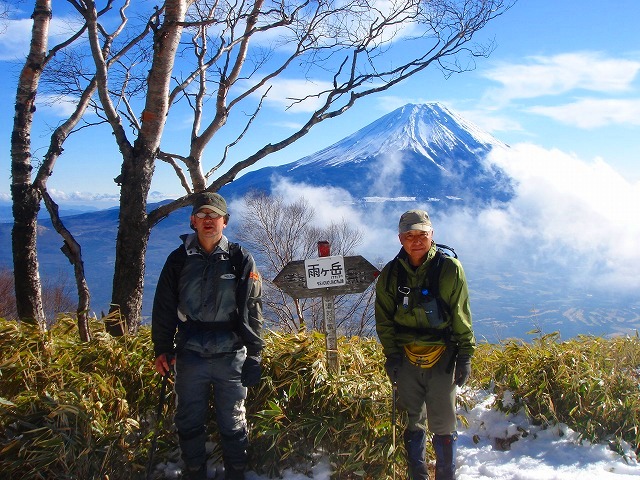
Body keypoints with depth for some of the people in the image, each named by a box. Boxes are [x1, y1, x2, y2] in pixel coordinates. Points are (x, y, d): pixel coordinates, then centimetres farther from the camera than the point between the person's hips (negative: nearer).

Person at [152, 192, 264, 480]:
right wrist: (162, 349, 4)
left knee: (233, 424, 9)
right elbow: (164, 308, 8)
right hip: (189, 356, 2)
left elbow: (252, 311, 0)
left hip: (231, 356, -1)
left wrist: (254, 355, -3)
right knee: (189, 423, 11)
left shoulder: (240, 260, -1)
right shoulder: (179, 259, 3)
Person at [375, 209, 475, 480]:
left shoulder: (450, 268, -6)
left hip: (442, 359, -2)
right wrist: (391, 355, 1)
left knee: (443, 427, 5)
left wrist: (465, 355, -4)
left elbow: (461, 317, -2)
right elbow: (384, 319, 6)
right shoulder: (390, 274, 0)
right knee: (412, 424, 14)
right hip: (406, 359, 2)